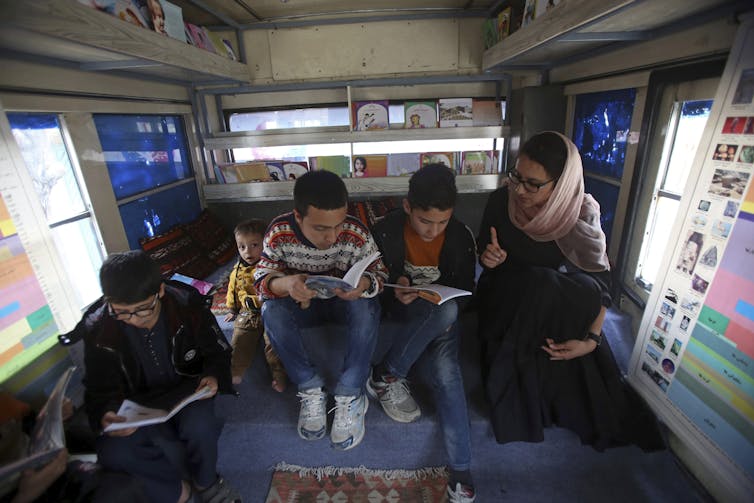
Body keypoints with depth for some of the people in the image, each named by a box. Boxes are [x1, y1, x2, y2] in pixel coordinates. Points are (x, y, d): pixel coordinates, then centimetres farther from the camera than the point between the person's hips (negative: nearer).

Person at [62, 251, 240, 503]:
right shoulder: (97, 329, -15)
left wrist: (213, 376, -28)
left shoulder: (188, 303, -20)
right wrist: (105, 415, -27)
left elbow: (218, 352, -6)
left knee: (199, 428, -31)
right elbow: (100, 390, -4)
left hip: (186, 389, -2)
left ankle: (205, 482, 3)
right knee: (112, 453, -26)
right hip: (140, 403, 2)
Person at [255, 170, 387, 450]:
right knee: (271, 311, -27)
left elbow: (378, 272, -17)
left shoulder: (356, 233, -24)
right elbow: (261, 278, -18)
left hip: (344, 303, -1)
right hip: (302, 304, 1)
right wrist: (285, 284, -43)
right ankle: (311, 390, -15)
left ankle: (350, 395, -20)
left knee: (367, 307, -32)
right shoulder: (279, 233, -22)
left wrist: (364, 284, -42)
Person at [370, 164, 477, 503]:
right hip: (403, 309, -1)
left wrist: (447, 298, -19)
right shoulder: (386, 231, -14)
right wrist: (395, 291, -24)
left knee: (446, 370, -26)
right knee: (445, 312, -34)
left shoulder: (462, 237, -10)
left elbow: (466, 290, 2)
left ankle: (460, 469, -10)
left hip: (443, 312, 2)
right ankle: (387, 376, -18)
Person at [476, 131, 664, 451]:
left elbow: (600, 279, -11)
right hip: (505, 301, -1)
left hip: (561, 306, 1)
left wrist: (592, 339, -20)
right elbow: (483, 253, 0)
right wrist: (488, 259, -24)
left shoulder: (580, 214, -18)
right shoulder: (500, 201, -16)